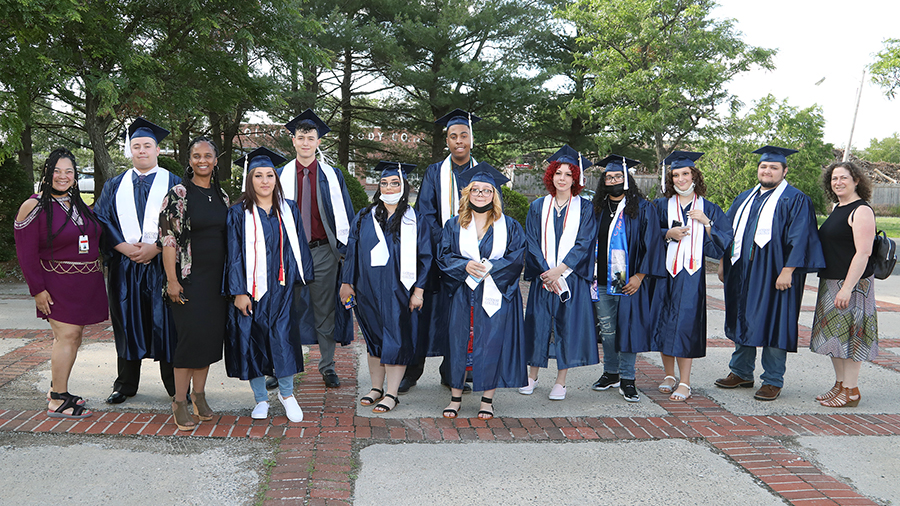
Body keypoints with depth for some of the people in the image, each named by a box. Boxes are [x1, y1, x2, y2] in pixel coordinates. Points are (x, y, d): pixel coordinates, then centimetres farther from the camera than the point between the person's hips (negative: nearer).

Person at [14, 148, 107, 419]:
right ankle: (57, 402, -1)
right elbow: (26, 253, -10)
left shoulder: (78, 204, 13)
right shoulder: (35, 206, -8)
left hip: (86, 283, 7)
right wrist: (38, 290, -13)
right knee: (66, 336, -10)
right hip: (58, 284, -7)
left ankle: (58, 390, 23)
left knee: (74, 336, 10)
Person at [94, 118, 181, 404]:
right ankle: (125, 384, 19)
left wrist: (155, 248, -14)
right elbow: (101, 220, 6)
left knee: (166, 324, -1)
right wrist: (125, 248, -9)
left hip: (162, 264, -3)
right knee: (127, 324, 8)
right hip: (124, 265, 3)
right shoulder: (115, 186, 15)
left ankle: (176, 386, 8)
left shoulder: (173, 184, 5)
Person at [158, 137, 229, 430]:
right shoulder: (178, 194, -5)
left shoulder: (221, 196, 11)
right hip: (189, 277, -5)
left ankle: (199, 395, 21)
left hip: (216, 278, 5)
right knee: (191, 336, -7)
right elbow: (167, 238, -9)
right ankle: (180, 402, 4)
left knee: (210, 335, 8)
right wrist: (171, 280, -14)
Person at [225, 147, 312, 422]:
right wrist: (238, 292, -9)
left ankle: (286, 392, 19)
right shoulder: (239, 213, 0)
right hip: (252, 289, -1)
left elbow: (299, 248, 10)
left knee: (284, 340, -2)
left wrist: (303, 280, 6)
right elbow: (235, 255, -3)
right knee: (252, 342, 4)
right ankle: (261, 399, 20)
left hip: (283, 289, 1)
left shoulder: (289, 210, 7)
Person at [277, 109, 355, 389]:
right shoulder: (280, 175, 7)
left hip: (323, 252, 0)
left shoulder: (332, 176, 7)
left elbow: (344, 214, 7)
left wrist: (344, 248, 0)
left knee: (326, 310, 5)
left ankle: (327, 366, 15)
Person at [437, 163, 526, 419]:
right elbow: (443, 256, 3)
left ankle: (487, 399, 12)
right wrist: (465, 266, -15)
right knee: (459, 343, 3)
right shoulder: (454, 225, 9)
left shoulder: (509, 226, 6)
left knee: (492, 345, -1)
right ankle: (456, 396, 16)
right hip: (463, 295, 1)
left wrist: (489, 268, -14)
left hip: (496, 295, -1)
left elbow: (517, 257, -1)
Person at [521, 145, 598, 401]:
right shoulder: (538, 207, 7)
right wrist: (545, 271, -10)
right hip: (543, 277, 2)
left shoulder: (584, 208, 2)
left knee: (568, 325, 1)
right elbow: (531, 242, 2)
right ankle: (532, 377, 19)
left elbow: (583, 243, -6)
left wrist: (559, 270, -14)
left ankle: (561, 382, 12)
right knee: (538, 323, 5)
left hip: (572, 278, -1)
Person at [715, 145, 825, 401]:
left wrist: (787, 271, -19)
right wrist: (723, 263, 13)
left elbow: (799, 239, -12)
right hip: (742, 273, 6)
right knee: (743, 320, 12)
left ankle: (773, 381, 10)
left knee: (773, 323, -1)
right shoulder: (745, 198, 15)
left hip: (774, 275, -6)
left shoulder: (795, 200, -5)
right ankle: (741, 373, 25)